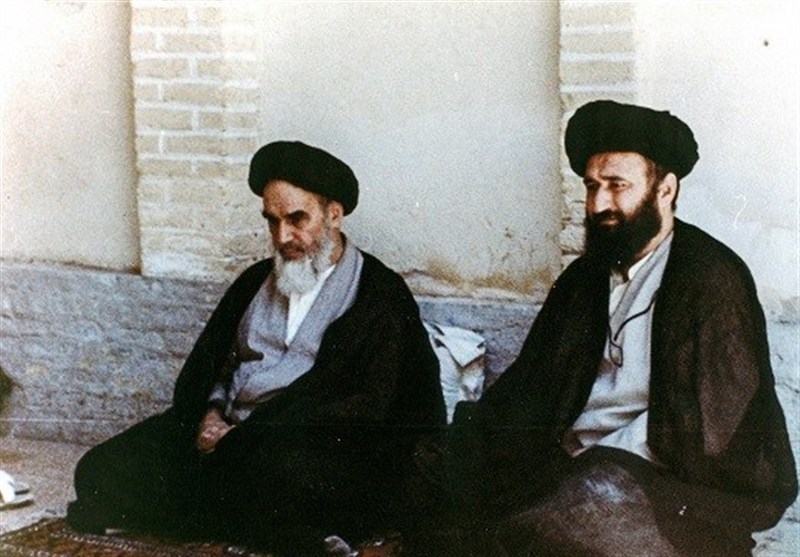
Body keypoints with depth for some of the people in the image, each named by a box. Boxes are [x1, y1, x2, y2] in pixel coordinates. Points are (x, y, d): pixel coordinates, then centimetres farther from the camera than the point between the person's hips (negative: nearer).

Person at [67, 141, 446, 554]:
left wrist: (244, 436, -15)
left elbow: (368, 408, -10)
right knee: (99, 470, -14)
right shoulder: (256, 281, 21)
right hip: (228, 433, 7)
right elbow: (205, 363, 22)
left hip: (309, 446, -6)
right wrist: (211, 414, -3)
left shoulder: (381, 296, 0)